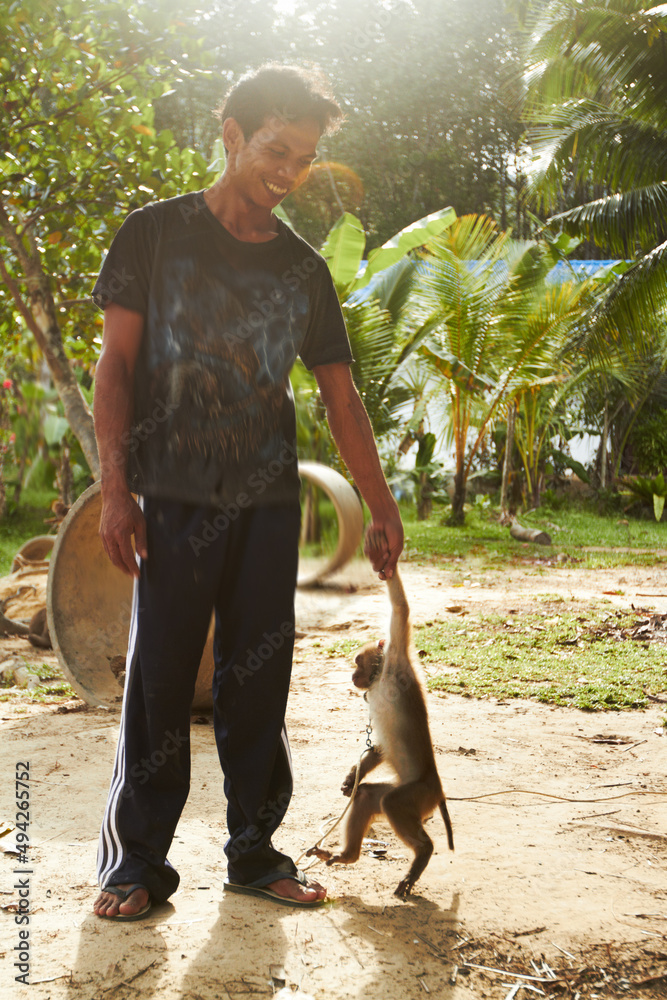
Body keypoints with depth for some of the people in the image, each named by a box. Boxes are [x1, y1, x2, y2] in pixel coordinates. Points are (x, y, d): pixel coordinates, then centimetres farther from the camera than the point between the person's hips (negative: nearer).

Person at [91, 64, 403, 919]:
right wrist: (115, 487, -9)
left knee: (258, 681, 6)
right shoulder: (155, 234, 3)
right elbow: (115, 365, 0)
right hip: (177, 499, -3)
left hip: (268, 503, 3)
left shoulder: (304, 270, 12)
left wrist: (381, 507, 9)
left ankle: (254, 853, 18)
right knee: (159, 678, -2)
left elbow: (340, 396, 13)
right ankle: (135, 865, 10)